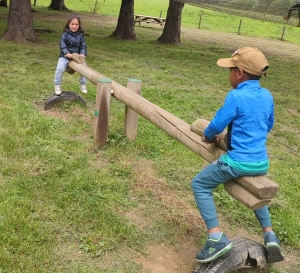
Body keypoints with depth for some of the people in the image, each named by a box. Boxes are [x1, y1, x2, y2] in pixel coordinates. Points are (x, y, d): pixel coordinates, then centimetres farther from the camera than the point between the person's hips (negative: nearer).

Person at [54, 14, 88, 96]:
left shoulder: (80, 35, 1)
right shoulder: (65, 34, -7)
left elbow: (83, 45, 1)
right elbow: (62, 44, -14)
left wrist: (82, 53, -17)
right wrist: (67, 53, -28)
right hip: (65, 56, -3)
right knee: (60, 69, -22)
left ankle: (83, 84, 13)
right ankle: (57, 85, -3)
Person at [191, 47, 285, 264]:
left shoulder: (236, 96, -15)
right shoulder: (267, 96, 6)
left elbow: (217, 125, -10)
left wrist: (208, 137, 11)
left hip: (238, 162, -7)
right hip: (262, 163, 7)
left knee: (200, 185, 10)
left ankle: (216, 237, -1)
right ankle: (270, 235, 26)